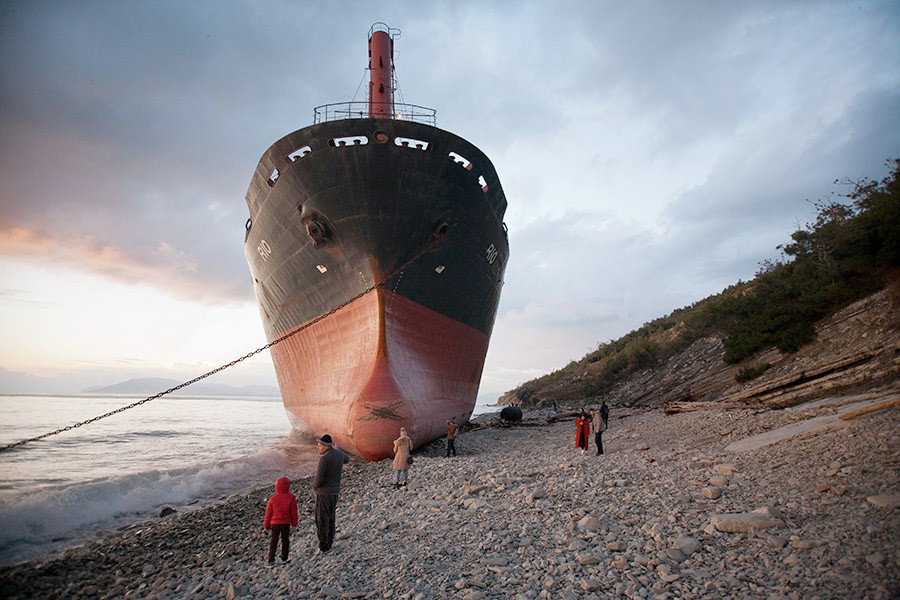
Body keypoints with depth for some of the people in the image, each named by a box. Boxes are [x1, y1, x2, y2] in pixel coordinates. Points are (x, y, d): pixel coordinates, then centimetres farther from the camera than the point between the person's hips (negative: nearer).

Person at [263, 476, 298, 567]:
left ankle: (271, 560, 4)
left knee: (273, 541, 10)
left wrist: (266, 525, 12)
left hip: (274, 523, 1)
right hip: (286, 523, -1)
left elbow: (268, 513, 0)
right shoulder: (291, 498, -11)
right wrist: (294, 523, 11)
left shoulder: (273, 498, -6)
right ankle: (284, 558, 22)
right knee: (285, 540, 15)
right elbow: (294, 512, -4)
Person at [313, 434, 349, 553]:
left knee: (322, 519, 6)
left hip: (324, 493, -7)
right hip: (335, 491, 7)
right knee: (330, 517, 20)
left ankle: (324, 545, 14)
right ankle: (329, 542, 29)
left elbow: (318, 480, -23)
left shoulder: (324, 459, -26)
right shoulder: (339, 454, -3)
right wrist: (337, 449, 34)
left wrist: (314, 484, 1)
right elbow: (346, 460, 23)